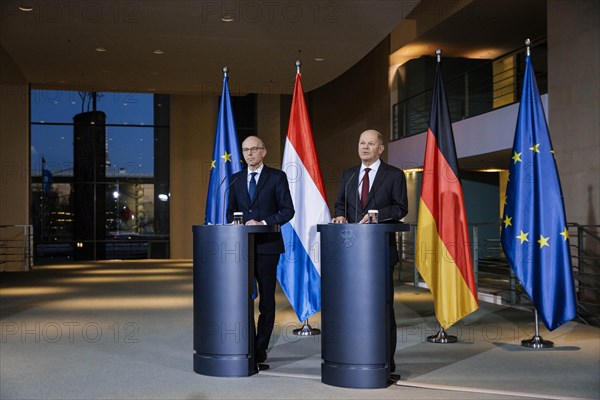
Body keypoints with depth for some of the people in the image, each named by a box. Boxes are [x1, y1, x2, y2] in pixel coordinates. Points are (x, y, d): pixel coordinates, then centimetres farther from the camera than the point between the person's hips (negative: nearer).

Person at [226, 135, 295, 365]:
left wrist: (263, 223, -15)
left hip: (267, 245, -3)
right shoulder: (236, 180, 13)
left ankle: (260, 349, 13)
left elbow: (287, 210, -5)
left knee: (267, 300, 4)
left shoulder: (277, 177, 0)